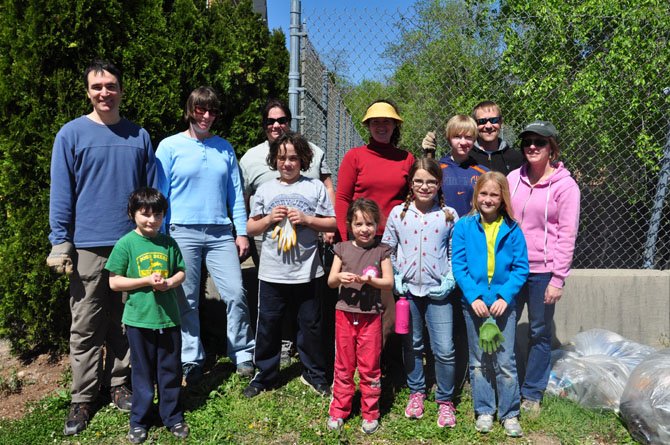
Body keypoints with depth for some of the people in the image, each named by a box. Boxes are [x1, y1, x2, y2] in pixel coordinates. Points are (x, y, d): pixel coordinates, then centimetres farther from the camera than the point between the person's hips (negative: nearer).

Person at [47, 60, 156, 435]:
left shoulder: (139, 136, 8)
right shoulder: (72, 134, 1)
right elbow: (61, 193, -1)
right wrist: (60, 242, -7)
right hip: (88, 246, -2)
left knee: (125, 323, 11)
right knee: (86, 327, 5)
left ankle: (120, 385, 27)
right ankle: (84, 398, 18)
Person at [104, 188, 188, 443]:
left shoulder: (168, 243, 2)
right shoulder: (126, 244, -7)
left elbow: (181, 272, 9)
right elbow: (114, 282, -7)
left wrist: (170, 282, -12)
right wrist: (147, 281, -17)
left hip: (169, 317, 3)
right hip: (139, 319, -2)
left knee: (171, 370, 12)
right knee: (142, 372, 11)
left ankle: (172, 416, 28)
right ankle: (139, 420, 29)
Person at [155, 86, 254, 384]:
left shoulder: (224, 148, 11)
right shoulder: (170, 146, 3)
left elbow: (235, 193, 11)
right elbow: (159, 195, 2)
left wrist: (242, 232, 5)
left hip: (221, 233, 2)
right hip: (183, 232, -2)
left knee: (236, 293, -2)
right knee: (186, 300, 6)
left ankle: (243, 356, 15)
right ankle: (191, 360, 21)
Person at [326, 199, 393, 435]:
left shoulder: (381, 250, -1)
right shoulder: (342, 248, 3)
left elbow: (389, 282, -5)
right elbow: (330, 281, 3)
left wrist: (370, 280, -22)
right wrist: (339, 278, -19)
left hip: (370, 316, -1)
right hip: (345, 313, 2)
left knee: (370, 367, 7)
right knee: (343, 366, 12)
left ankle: (370, 413, 23)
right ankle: (339, 411, 26)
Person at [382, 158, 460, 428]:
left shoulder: (449, 215, 0)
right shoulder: (398, 213, 1)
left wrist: (449, 280, -7)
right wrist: (395, 278, -2)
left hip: (438, 292, -1)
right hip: (407, 290, 1)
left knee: (445, 350, -2)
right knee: (412, 345, 14)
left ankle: (445, 401, 19)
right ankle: (416, 392, 34)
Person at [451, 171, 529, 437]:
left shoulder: (512, 229, -2)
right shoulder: (464, 227, -4)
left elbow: (521, 268, -3)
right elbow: (458, 266, -6)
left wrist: (505, 296, -14)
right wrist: (474, 296, -15)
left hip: (503, 303, 0)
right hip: (474, 303, 0)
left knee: (505, 361, 6)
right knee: (479, 361, 13)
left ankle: (510, 414, 22)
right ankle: (484, 411, 27)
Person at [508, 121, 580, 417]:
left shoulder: (565, 185, -5)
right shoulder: (513, 178, 5)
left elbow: (567, 236, -7)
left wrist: (558, 279, -10)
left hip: (542, 271, -3)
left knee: (539, 334, 9)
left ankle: (532, 393, 26)